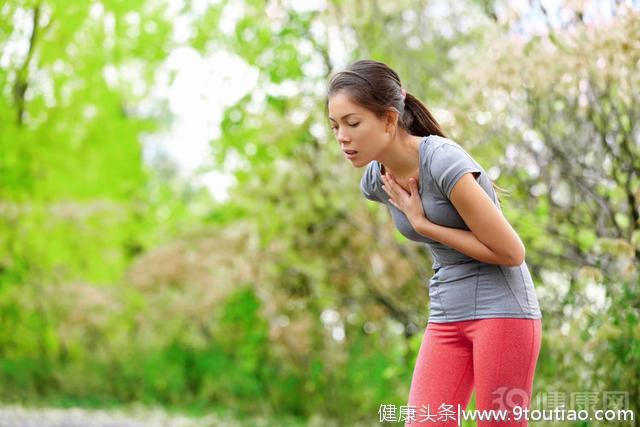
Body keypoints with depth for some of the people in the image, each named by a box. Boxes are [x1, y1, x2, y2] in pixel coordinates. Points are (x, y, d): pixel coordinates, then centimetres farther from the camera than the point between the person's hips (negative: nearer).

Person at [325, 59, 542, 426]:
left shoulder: (444, 162, -21)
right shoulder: (374, 181, 1)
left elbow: (510, 252, -18)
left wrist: (423, 225, -15)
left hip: (503, 311, -6)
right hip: (446, 318, 6)